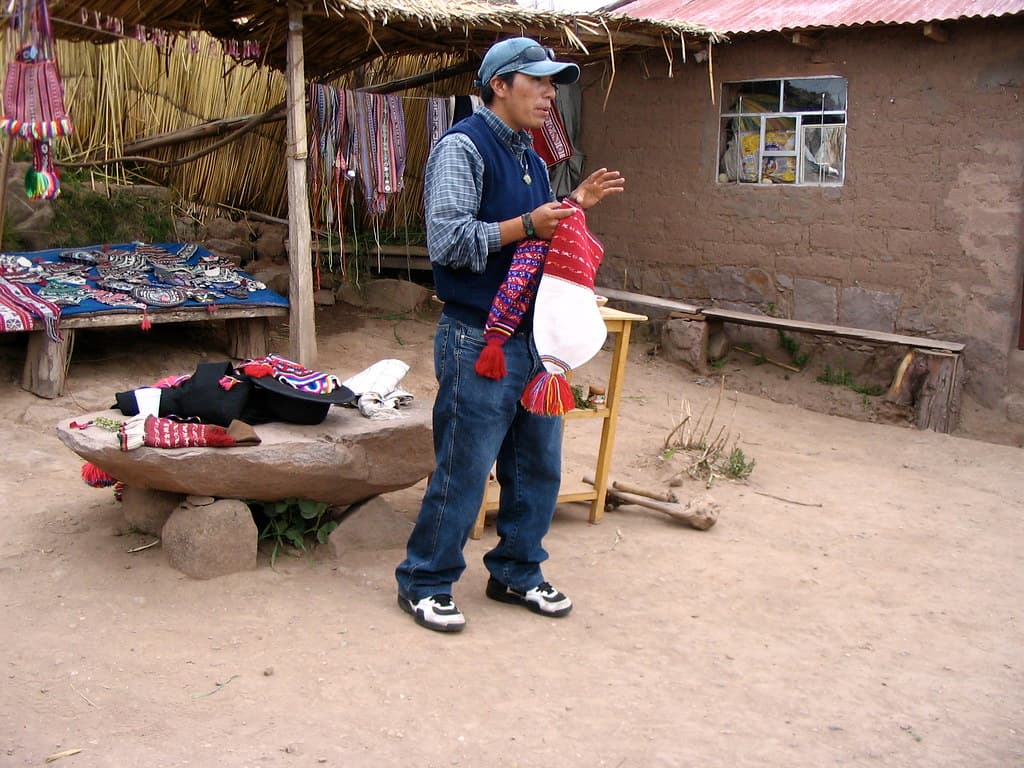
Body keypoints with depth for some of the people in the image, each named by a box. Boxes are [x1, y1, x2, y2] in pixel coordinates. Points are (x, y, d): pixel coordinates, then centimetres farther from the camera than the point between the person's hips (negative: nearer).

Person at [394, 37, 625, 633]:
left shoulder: (533, 160, 16)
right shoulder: (463, 146, -11)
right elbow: (447, 242, -20)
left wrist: (574, 204, 9)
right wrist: (526, 225, -20)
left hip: (533, 338, 9)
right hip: (479, 341, -8)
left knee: (539, 468, 14)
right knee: (463, 473, -1)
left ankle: (517, 573, 30)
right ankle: (424, 583, 16)